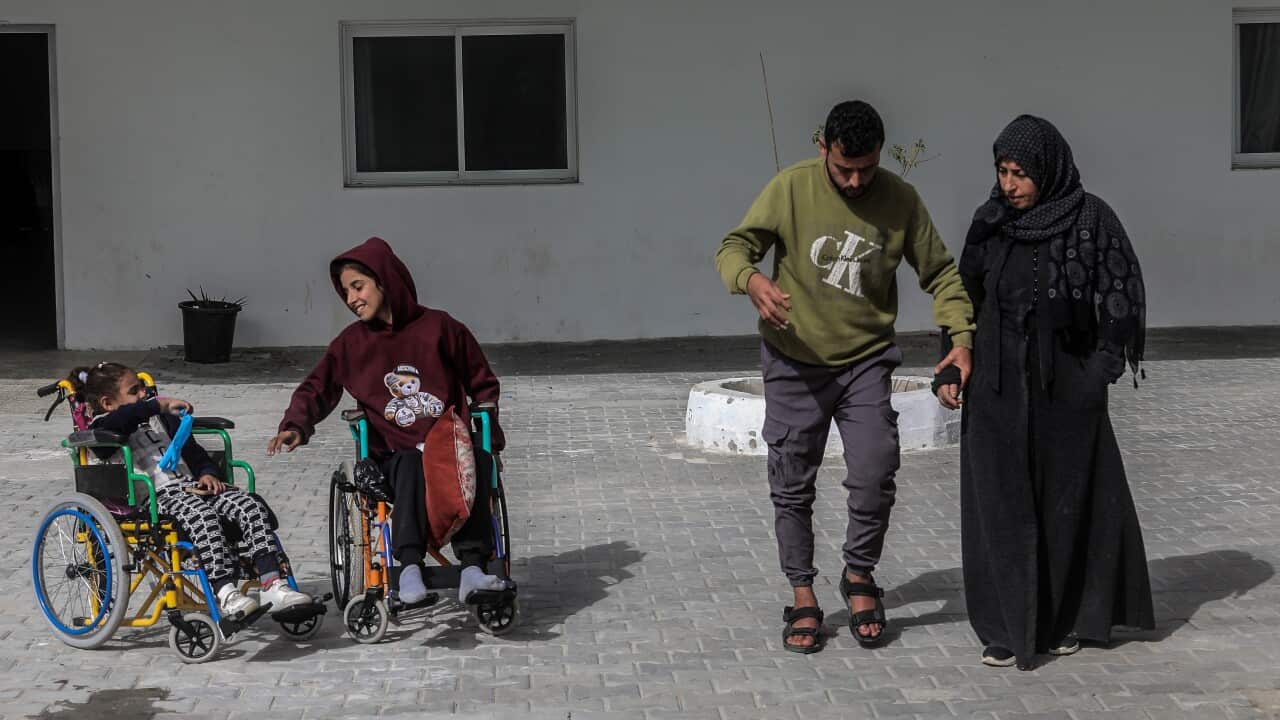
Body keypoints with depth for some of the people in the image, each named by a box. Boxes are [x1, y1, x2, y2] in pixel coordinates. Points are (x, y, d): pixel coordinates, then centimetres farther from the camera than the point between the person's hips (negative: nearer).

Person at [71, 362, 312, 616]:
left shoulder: (163, 419, 33)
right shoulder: (104, 427, 9)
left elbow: (192, 450, 31)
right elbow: (123, 418, -17)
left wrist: (208, 472, 10)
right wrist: (160, 404, -15)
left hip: (191, 485, 7)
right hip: (156, 494, -7)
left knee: (251, 505, -18)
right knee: (201, 514, -39)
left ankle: (273, 585, -29)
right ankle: (225, 594, -46)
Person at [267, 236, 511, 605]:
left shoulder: (439, 328, 6)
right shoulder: (352, 342, 10)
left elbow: (482, 384, 16)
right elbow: (317, 388, 12)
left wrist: (491, 440, 10)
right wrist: (296, 426, -9)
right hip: (393, 454, 0)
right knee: (412, 468, -36)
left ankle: (473, 568, -42)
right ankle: (410, 569, -48)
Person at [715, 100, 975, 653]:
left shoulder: (900, 200, -6)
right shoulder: (791, 188, -11)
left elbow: (939, 272, 2)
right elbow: (734, 248, -10)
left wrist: (961, 336, -13)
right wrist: (752, 280, -33)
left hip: (865, 361, 1)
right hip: (794, 362, 0)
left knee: (875, 478, -9)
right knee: (792, 487, 5)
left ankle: (859, 577, 17)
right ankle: (803, 598, 21)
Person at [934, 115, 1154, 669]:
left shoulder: (1091, 219, -8)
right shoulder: (991, 222, 2)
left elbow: (1121, 298, -7)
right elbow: (965, 298, 9)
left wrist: (1098, 371, -14)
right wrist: (950, 369, 1)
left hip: (1066, 391, -2)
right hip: (998, 392, 2)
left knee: (1069, 500, 9)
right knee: (1002, 505, 2)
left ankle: (1064, 620, 25)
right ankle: (1009, 627, 11)